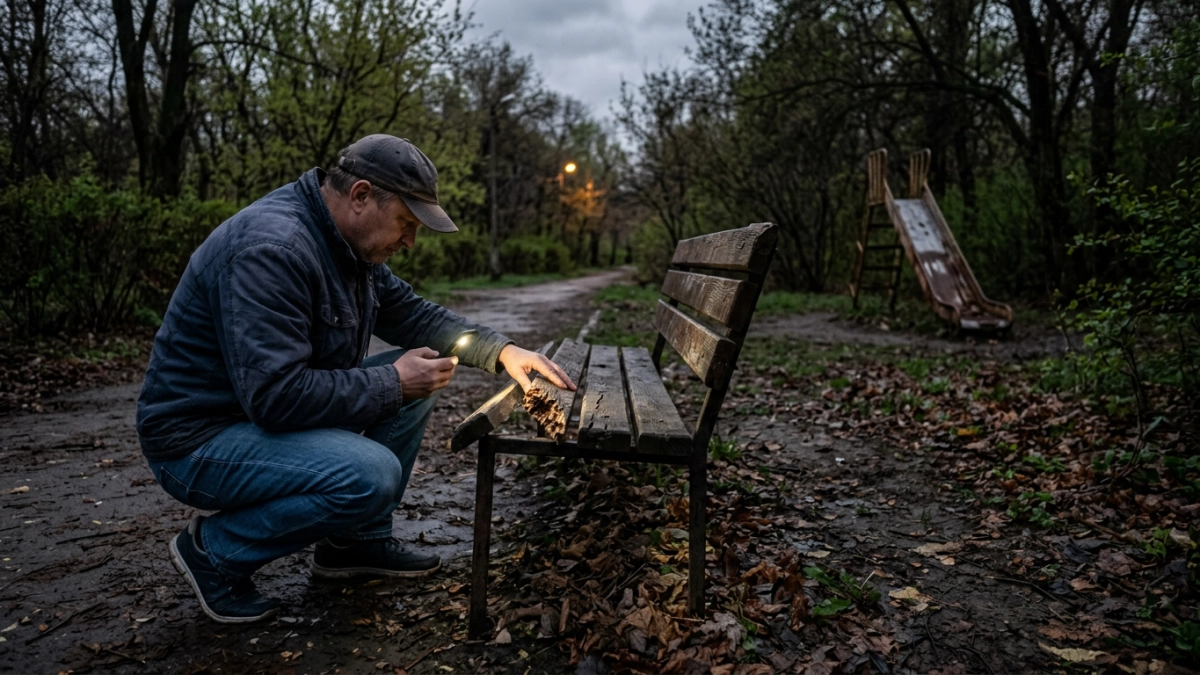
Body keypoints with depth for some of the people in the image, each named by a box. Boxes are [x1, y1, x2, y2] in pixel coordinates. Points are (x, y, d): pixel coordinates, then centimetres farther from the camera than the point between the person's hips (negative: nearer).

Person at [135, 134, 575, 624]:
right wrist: (392, 383, -22)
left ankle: (357, 539, 12)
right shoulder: (271, 247, -28)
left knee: (421, 378, 2)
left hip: (270, 405, 10)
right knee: (372, 474, -29)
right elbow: (276, 396, -32)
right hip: (198, 440, -9)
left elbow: (412, 313, 10)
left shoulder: (346, 241, 2)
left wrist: (502, 352, -4)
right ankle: (214, 550, -5)